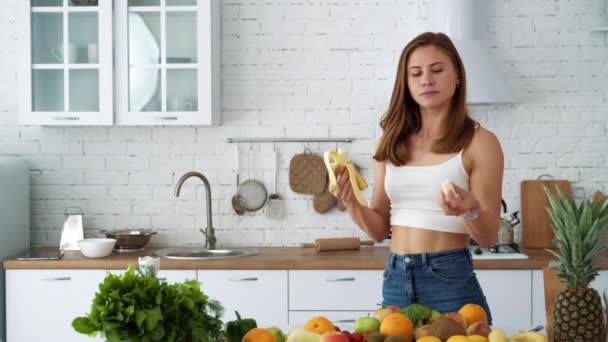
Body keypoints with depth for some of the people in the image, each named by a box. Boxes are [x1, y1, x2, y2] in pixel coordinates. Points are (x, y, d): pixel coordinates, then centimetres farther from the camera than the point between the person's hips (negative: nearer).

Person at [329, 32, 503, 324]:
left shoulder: (479, 142, -6)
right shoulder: (392, 142, 7)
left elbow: (488, 237, -7)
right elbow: (379, 229, 8)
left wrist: (471, 211, -27)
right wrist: (352, 204, -10)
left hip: (449, 278, -4)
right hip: (395, 280, 4)